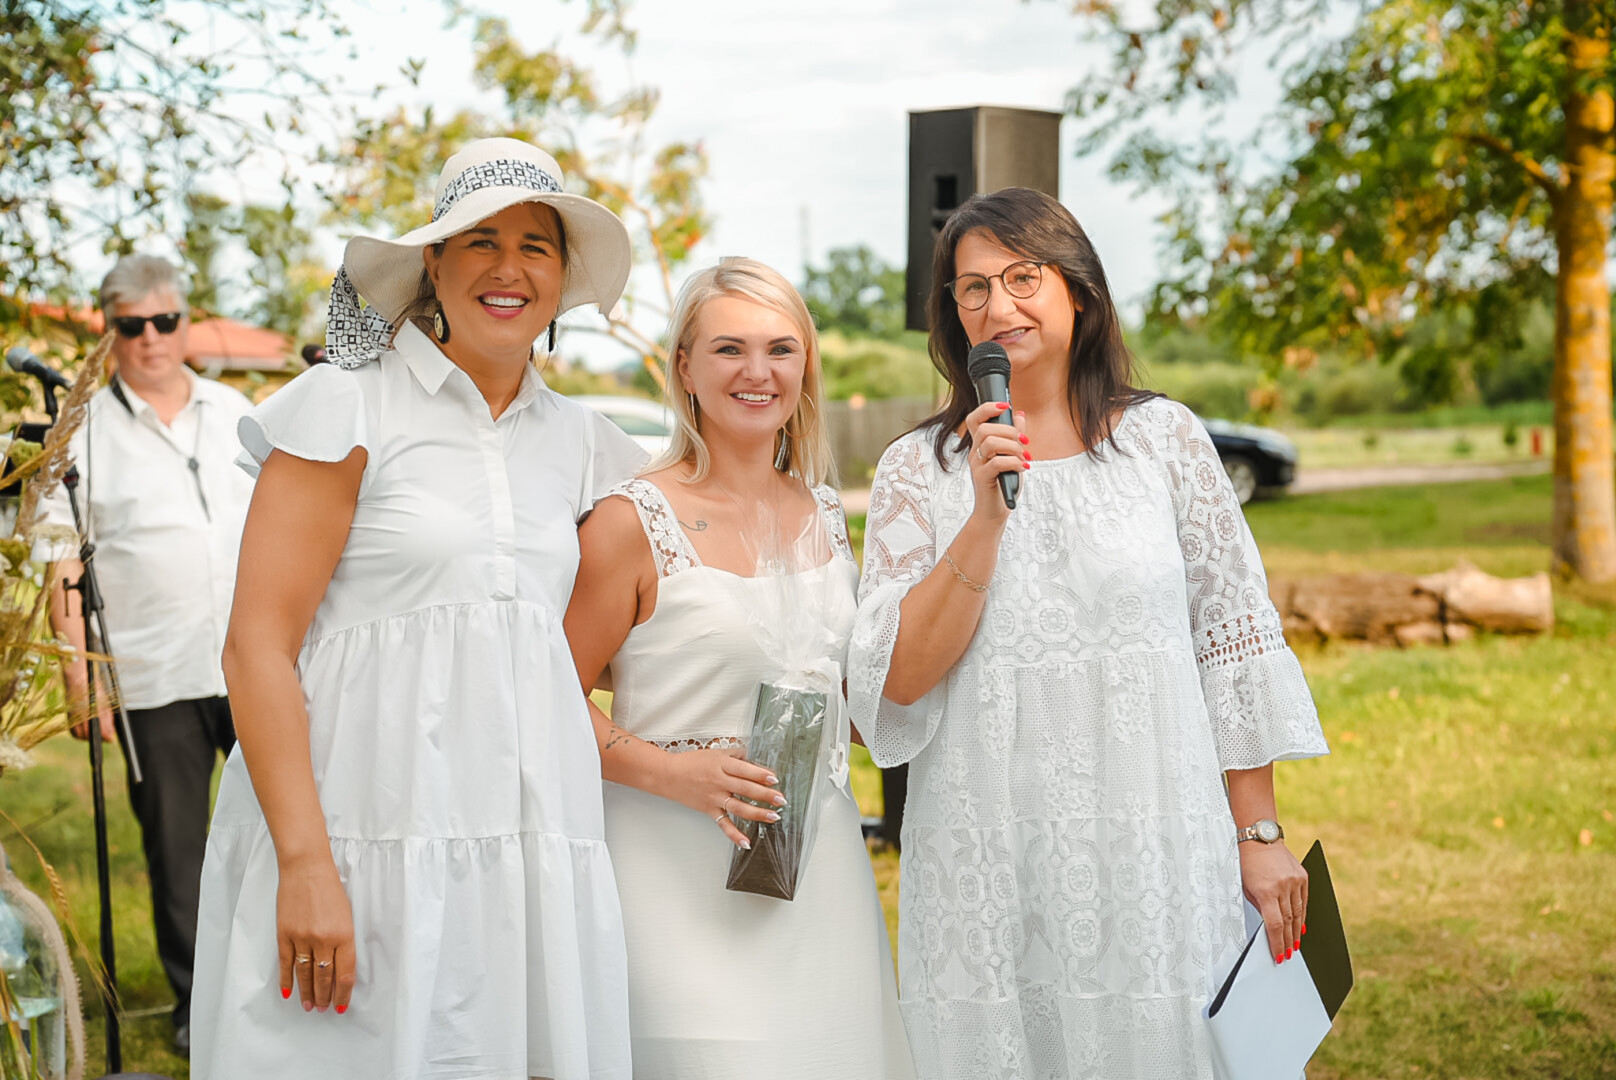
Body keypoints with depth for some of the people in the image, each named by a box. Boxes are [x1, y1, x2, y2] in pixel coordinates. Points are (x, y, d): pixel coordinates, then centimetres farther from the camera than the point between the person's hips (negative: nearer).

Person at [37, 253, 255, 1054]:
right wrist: (78, 676, -8)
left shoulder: (235, 412, 11)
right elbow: (63, 569, -2)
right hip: (153, 679, -2)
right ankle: (196, 1002, 19)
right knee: (174, 847, 6)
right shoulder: (84, 434, 0)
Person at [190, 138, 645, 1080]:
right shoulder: (350, 408, -1)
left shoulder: (579, 443, 14)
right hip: (369, 830, -4)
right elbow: (257, 646, -8)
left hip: (532, 856, 5)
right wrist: (306, 861, -16)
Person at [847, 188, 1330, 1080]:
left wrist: (1258, 834, 3)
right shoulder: (918, 470, 3)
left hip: (1154, 858, 0)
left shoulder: (1165, 438, 3)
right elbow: (898, 680, -6)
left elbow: (1234, 638, 5)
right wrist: (987, 513, -14)